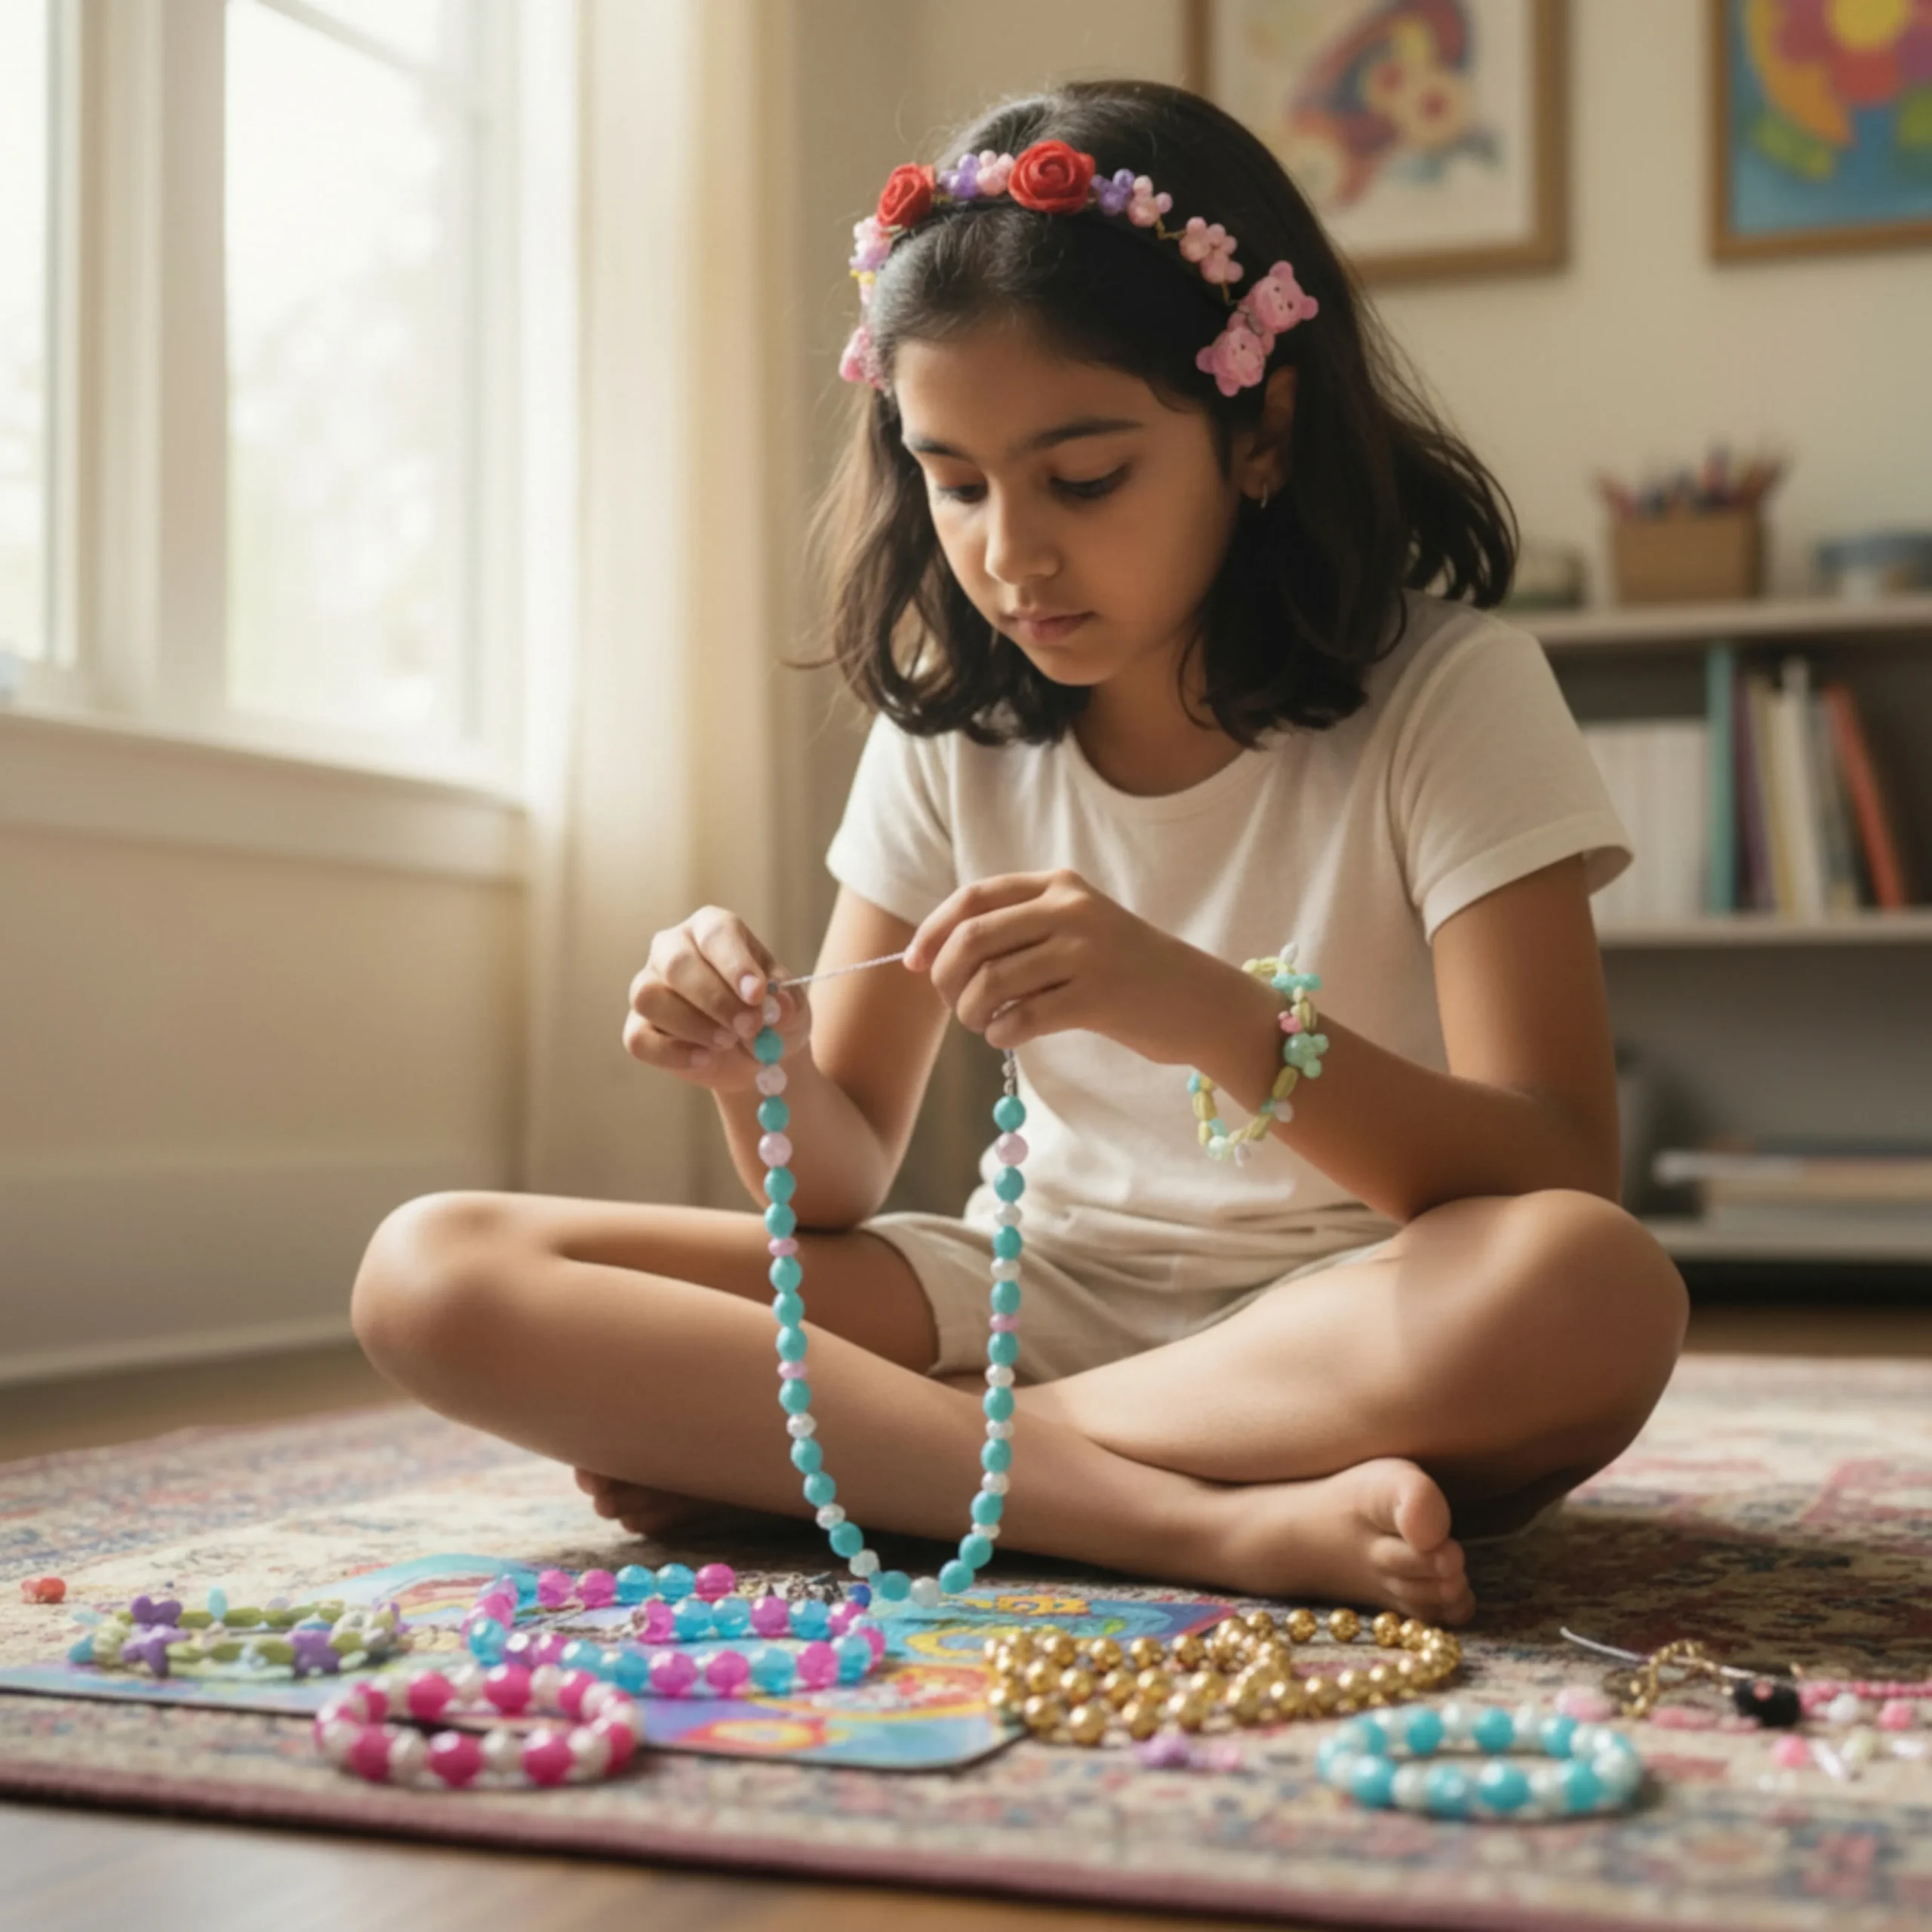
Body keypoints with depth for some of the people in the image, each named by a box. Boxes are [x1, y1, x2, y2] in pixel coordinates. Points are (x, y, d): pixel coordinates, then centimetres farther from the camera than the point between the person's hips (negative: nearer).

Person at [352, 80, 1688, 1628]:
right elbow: (845, 1189, 6)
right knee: (434, 1276, -14)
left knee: (1597, 1296, -39)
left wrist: (1215, 1018, -34)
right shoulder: (952, 723, 4)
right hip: (1034, 1303, 4)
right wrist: (765, 1077, -18)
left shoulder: (1447, 694, -9)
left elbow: (1562, 1185, -19)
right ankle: (1228, 1527, -22)